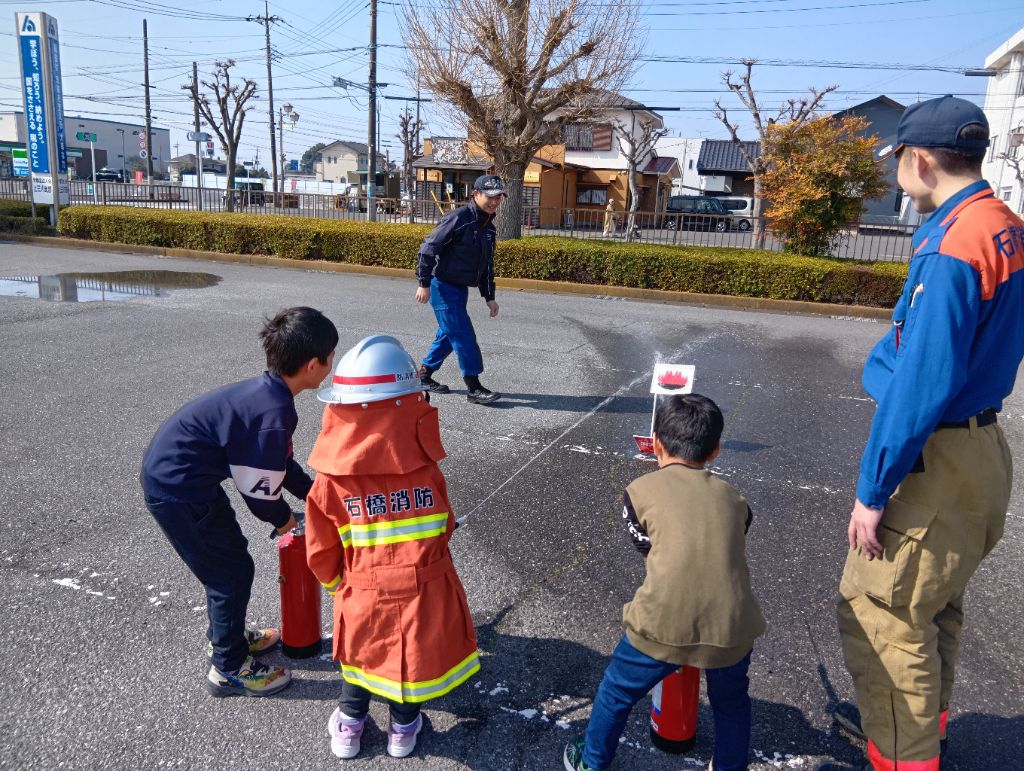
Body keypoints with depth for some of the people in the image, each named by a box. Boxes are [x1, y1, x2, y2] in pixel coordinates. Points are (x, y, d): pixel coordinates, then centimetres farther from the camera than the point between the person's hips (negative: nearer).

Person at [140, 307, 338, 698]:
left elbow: (275, 460, 15)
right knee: (233, 570, 5)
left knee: (227, 559, 24)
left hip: (169, 472, 10)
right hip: (178, 491, -10)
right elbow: (259, 488, -19)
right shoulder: (274, 412, -29)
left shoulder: (268, 391, 2)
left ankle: (226, 635, 46)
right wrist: (284, 520, 1)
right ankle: (229, 669, 23)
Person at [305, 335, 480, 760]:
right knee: (417, 650, 27)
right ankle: (403, 727, 48)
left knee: (363, 645, 31)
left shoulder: (329, 482, -15)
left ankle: (349, 725, 49)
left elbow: (321, 555, -3)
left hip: (363, 598, 1)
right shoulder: (428, 473, -15)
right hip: (426, 597, -1)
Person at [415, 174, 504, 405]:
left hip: (460, 289, 9)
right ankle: (474, 388, -4)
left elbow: (487, 265, 20)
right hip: (442, 287, -9)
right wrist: (424, 283, -19)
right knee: (463, 335, -9)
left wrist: (489, 297, 17)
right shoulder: (458, 218, -17)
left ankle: (424, 375, 30)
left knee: (448, 334, 15)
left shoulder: (488, 228, 11)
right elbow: (429, 248, -17)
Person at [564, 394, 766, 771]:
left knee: (617, 693, 26)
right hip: (731, 627, 3)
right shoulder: (733, 499, 17)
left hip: (663, 624, -2)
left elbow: (649, 551, 15)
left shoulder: (640, 491, 8)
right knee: (731, 701, 34)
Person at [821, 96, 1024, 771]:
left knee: (879, 612, 2)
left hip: (935, 460, -10)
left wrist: (873, 491, -19)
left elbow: (922, 387, -24)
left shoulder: (951, 247, -22)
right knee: (935, 607, 24)